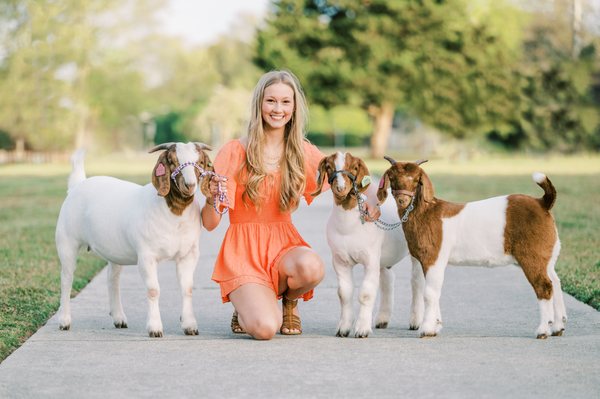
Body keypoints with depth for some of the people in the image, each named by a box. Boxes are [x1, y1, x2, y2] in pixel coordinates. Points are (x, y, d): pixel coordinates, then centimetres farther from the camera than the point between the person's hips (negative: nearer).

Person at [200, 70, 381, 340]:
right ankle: (246, 304, 12)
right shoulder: (234, 152, -7)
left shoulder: (303, 153, 3)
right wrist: (212, 198, -29)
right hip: (243, 249, -3)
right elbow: (209, 224, -6)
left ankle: (289, 302, 3)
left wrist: (370, 198, -11)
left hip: (284, 245, 3)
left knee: (312, 267, -34)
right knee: (265, 328, -27)